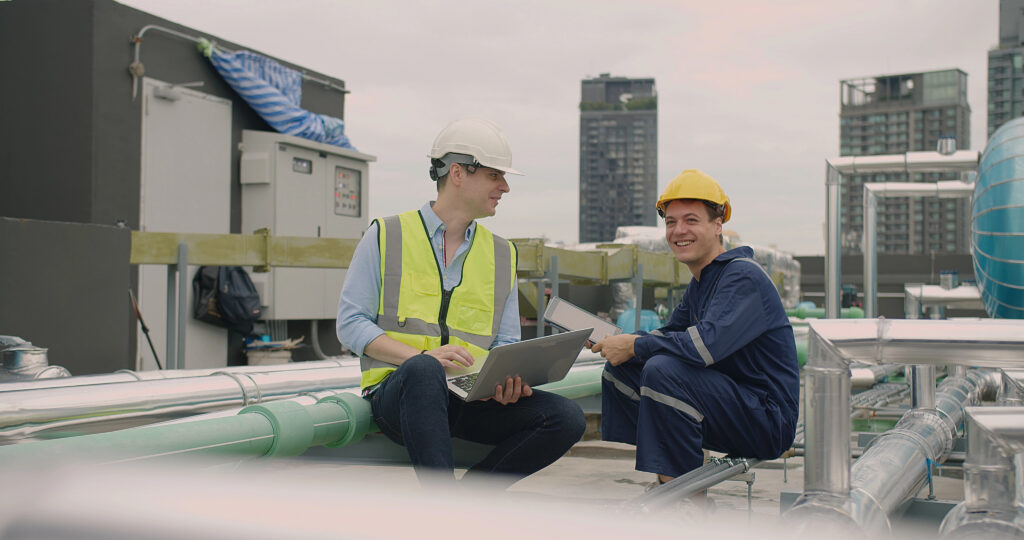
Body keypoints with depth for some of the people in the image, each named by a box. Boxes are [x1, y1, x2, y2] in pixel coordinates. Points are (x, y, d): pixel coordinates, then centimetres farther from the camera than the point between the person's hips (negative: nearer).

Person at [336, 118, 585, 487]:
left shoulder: (501, 255, 18)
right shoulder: (386, 236, 6)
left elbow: (506, 344, 16)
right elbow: (351, 324, -1)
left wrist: (507, 377, -10)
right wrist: (423, 355, -17)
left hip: (469, 401, 4)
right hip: (396, 392, -4)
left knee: (566, 418, -20)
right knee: (424, 371, -40)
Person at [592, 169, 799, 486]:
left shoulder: (743, 277, -18)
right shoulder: (700, 282, 13)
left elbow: (707, 343, -32)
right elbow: (671, 334, 20)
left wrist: (634, 346, -20)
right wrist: (613, 342, 1)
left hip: (767, 422, -10)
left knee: (663, 370, -30)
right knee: (621, 368, 8)